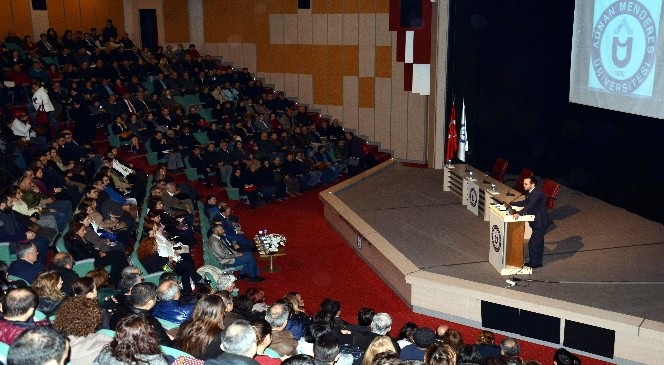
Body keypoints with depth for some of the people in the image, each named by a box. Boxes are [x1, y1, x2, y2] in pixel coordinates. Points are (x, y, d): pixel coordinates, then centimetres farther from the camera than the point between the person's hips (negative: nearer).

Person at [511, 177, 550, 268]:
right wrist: (511, 204, 16)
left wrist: (519, 213, -46)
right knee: (538, 242, 19)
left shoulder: (537, 193, -23)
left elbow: (530, 205, -36)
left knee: (533, 243, -4)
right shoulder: (530, 192, 7)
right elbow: (525, 203, 22)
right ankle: (538, 262, 30)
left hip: (540, 223, -10)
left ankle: (533, 263, 9)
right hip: (537, 222, 10)